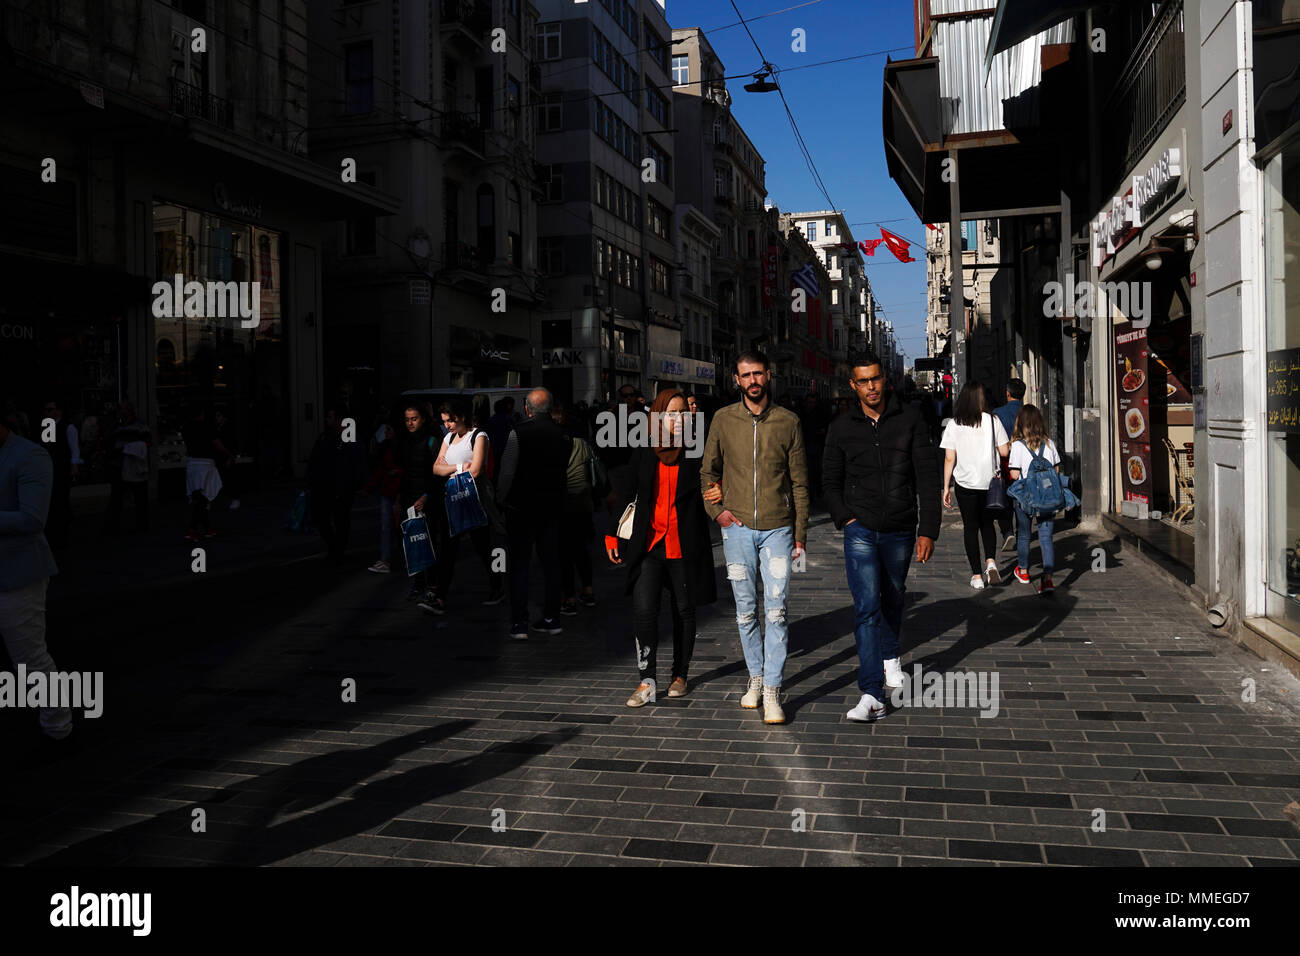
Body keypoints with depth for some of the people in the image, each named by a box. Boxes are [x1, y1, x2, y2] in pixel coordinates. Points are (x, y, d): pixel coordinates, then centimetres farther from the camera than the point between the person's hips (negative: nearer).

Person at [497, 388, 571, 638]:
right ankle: (551, 619, 19)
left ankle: (519, 624, 1)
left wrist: (502, 498, 1)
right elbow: (564, 472, 5)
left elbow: (507, 471, -11)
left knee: (519, 564, 2)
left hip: (521, 506, -4)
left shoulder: (517, 433, -12)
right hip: (552, 505, 4)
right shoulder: (562, 435, 0)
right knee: (551, 563, 13)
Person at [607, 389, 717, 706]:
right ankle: (647, 681, -3)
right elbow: (626, 496, 11)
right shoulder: (642, 453, 6)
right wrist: (613, 536, 9)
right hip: (649, 545, 1)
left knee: (683, 610, 10)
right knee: (643, 609, -11)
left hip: (684, 546, -1)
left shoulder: (695, 453, -1)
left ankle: (680, 674, 27)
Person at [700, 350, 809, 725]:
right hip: (737, 528, 1)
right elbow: (708, 470, 15)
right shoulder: (724, 419, 4)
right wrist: (715, 509, 1)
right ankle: (755, 677, 25)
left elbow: (799, 482, 5)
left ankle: (772, 691, 1)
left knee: (776, 611, -5)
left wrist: (800, 534, 3)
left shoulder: (788, 422, 2)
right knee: (745, 611, 9)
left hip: (777, 528, -1)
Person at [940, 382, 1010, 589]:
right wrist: (1014, 442, 19)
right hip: (989, 482, 1)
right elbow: (1004, 451, -3)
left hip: (965, 483, -1)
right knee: (987, 524, 19)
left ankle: (977, 576, 7)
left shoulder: (954, 424, -5)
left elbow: (949, 458, -5)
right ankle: (991, 561, -2)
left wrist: (946, 487, 1)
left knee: (970, 527, 7)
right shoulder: (992, 421, -5)